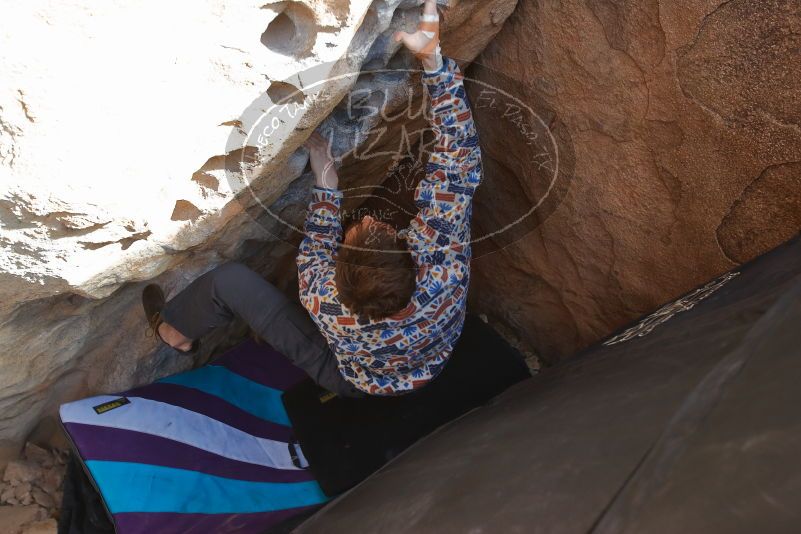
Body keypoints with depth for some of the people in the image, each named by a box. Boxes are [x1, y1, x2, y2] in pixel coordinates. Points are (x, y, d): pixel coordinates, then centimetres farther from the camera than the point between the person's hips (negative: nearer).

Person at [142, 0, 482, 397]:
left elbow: (315, 257, -16)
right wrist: (433, 60, -42)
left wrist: (326, 186, -12)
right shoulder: (443, 263, -41)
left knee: (228, 279, -5)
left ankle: (176, 330, 29)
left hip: (354, 384, -3)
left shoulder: (330, 308, -41)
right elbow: (459, 160, -35)